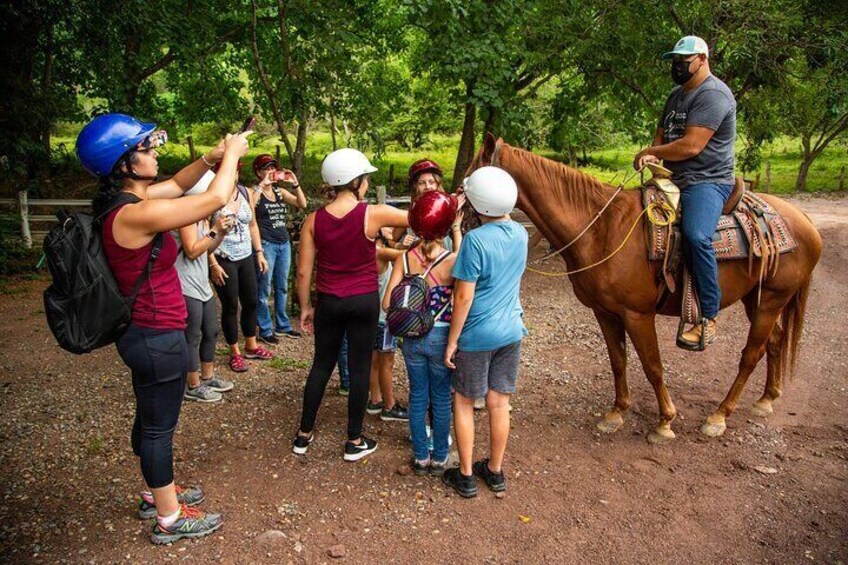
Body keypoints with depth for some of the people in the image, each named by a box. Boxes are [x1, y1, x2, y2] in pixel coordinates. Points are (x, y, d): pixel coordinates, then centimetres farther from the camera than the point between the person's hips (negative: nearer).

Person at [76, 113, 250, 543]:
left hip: (143, 332, 10)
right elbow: (217, 198, -23)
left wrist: (212, 157, 3)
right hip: (157, 337, -10)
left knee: (151, 419, 23)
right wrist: (232, 154, -7)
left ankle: (157, 494, 43)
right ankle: (169, 518, 24)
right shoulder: (137, 215, -27)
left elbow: (176, 185, 17)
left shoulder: (122, 199, 1)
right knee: (159, 426, 6)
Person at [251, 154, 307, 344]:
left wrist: (295, 183, -5)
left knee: (282, 287, 14)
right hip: (266, 244, -6)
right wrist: (262, 185, -22)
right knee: (264, 289, -1)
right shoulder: (255, 192, -3)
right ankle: (265, 330, 7)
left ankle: (282, 325, 25)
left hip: (284, 243, 6)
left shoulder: (280, 191, 12)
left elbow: (302, 204, 6)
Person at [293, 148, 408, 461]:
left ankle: (304, 435, 27)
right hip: (365, 301, -2)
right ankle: (355, 441, 20)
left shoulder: (314, 219, -5)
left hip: (329, 302, 3)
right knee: (360, 368, 9)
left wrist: (305, 307, 10)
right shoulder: (374, 214, -14)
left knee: (321, 365, 16)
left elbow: (303, 272, -2)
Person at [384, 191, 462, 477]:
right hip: (442, 338, -2)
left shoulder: (404, 259, -10)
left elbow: (387, 303, -12)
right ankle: (439, 458, 28)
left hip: (413, 338, 3)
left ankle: (420, 457, 29)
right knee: (441, 399, 14)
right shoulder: (452, 260, -20)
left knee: (418, 397, 17)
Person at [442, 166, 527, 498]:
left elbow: (463, 296, -20)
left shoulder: (475, 239, -21)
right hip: (511, 331, 6)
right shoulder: (520, 233, -1)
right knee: (499, 403, 16)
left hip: (477, 335, -6)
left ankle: (465, 477, 22)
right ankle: (495, 471, 31)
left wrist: (452, 341, -12)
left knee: (464, 402, 12)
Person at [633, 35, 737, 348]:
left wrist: (648, 153, -8)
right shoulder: (677, 94, 19)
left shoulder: (713, 94, -12)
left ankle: (708, 318, -25)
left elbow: (690, 146, -21)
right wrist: (653, 154, -4)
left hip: (707, 181, -10)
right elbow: (661, 134, 21)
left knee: (695, 235, -34)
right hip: (674, 179, 10)